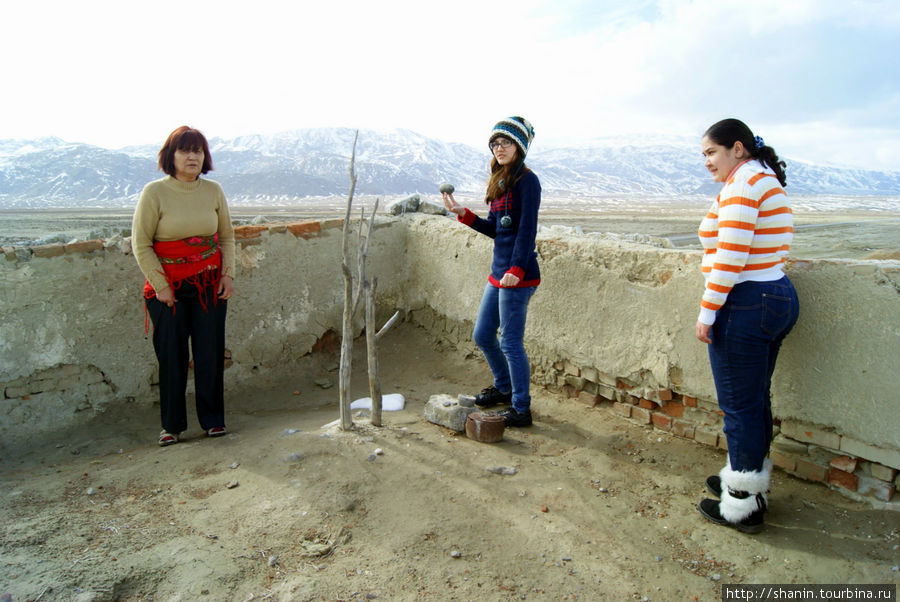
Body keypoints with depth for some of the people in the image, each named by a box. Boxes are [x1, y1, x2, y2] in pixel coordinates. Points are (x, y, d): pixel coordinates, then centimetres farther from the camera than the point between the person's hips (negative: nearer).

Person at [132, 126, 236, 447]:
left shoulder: (213, 191, 2)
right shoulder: (155, 192, -7)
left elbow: (227, 237, 13)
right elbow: (141, 244, -5)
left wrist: (228, 274, 2)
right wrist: (160, 286, -8)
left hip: (210, 283, 2)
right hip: (169, 285, -2)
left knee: (210, 352, 3)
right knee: (171, 356, 3)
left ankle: (213, 419, 17)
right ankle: (171, 425, 19)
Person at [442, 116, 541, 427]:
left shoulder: (526, 180, -10)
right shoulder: (499, 182, 15)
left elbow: (527, 229, -18)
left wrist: (516, 269, -27)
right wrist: (462, 213, 8)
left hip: (517, 276, -9)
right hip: (498, 273, 9)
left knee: (511, 343, -1)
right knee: (482, 335, 18)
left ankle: (521, 410, 15)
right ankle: (504, 387, 40)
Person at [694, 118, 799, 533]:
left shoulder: (741, 185, -14)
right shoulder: (768, 181, 16)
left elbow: (729, 258, -20)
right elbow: (762, 250, 14)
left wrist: (707, 314, -16)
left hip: (745, 305, -10)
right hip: (779, 298, 10)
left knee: (740, 406, 0)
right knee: (756, 401, 19)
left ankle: (742, 506, 13)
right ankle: (749, 481, 34)